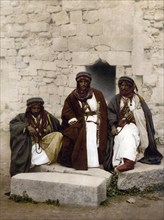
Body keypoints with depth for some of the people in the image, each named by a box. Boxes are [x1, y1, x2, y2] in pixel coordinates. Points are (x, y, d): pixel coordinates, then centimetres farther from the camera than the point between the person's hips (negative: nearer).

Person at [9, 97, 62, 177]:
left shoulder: (47, 116, 11)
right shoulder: (23, 117, 9)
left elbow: (58, 128, 10)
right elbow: (13, 123, -6)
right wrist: (27, 127, -20)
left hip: (45, 144, 2)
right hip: (30, 146, -2)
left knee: (59, 135, -20)